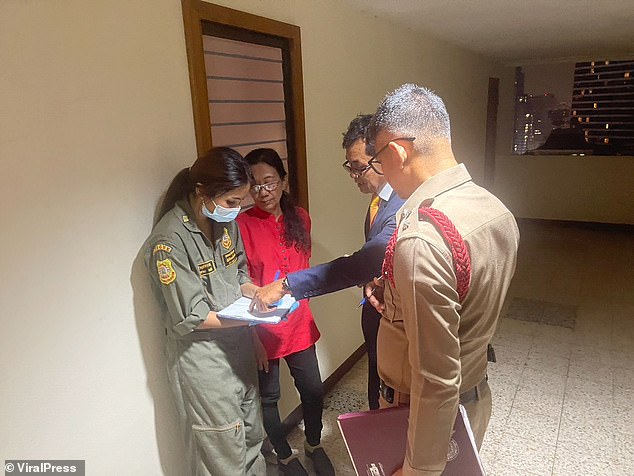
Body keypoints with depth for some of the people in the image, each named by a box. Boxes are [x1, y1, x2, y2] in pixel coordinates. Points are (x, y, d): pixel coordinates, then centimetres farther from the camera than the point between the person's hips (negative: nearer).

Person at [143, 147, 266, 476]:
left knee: (251, 436, 23)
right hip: (203, 356, -6)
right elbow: (191, 318, -20)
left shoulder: (226, 221, -2)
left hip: (239, 344, 7)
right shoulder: (169, 240, -22)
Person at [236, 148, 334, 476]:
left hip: (299, 322, 4)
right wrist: (252, 335, -18)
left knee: (312, 389, 16)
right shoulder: (242, 224, -16)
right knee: (268, 396, 14)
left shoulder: (300, 217, 1)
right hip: (262, 328, -4)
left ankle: (313, 444, 45)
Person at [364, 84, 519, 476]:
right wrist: (396, 295, 0)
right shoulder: (498, 211, -5)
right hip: (477, 399, 8)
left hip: (430, 414, -7)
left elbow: (437, 379, -30)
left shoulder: (421, 239, -34)